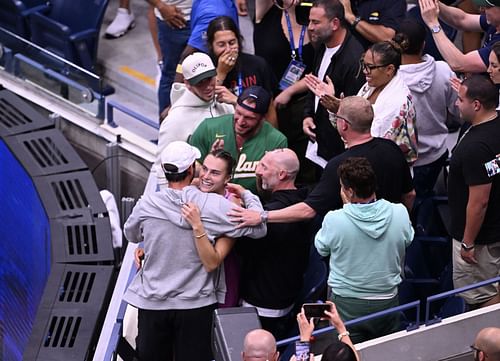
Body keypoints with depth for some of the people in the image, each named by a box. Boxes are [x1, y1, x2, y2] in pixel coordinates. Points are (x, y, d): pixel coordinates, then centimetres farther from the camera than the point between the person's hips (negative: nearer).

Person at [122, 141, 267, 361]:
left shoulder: (147, 204, -10)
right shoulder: (213, 205, -15)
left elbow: (131, 235, 11)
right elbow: (258, 228, -10)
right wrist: (247, 195, 6)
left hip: (152, 303, 1)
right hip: (196, 304, -1)